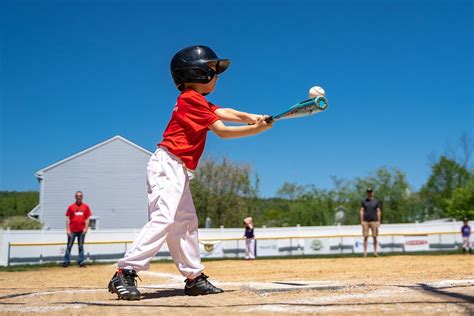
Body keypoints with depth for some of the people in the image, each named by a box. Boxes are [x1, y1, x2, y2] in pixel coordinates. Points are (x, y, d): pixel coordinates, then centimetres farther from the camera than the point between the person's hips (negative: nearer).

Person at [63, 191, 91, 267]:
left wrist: (86, 228, -4)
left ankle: (81, 261, 9)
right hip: (72, 230, -1)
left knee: (81, 246, 6)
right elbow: (67, 219, 3)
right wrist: (68, 229, -4)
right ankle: (66, 261, 4)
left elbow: (88, 218, 6)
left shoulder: (86, 207, 7)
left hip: (81, 230, 1)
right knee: (69, 246, 0)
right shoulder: (71, 207, 4)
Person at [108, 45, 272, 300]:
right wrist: (257, 129, -8)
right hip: (167, 164, -11)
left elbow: (224, 113, 6)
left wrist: (252, 118, -10)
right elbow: (222, 131, -13)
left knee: (186, 222, 13)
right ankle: (124, 274, -21)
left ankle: (195, 278, 20)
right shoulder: (192, 99, -11)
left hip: (178, 171, 11)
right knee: (163, 219, -20)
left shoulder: (197, 100, 18)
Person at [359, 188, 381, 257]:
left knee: (374, 237, 0)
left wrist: (378, 221, -3)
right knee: (365, 237, -1)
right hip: (365, 221, 0)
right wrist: (361, 221, -4)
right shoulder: (363, 201, 8)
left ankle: (375, 252, 5)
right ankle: (365, 252, 0)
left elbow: (378, 211, 5)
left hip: (374, 221, 0)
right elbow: (361, 211, 5)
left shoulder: (376, 201, 7)